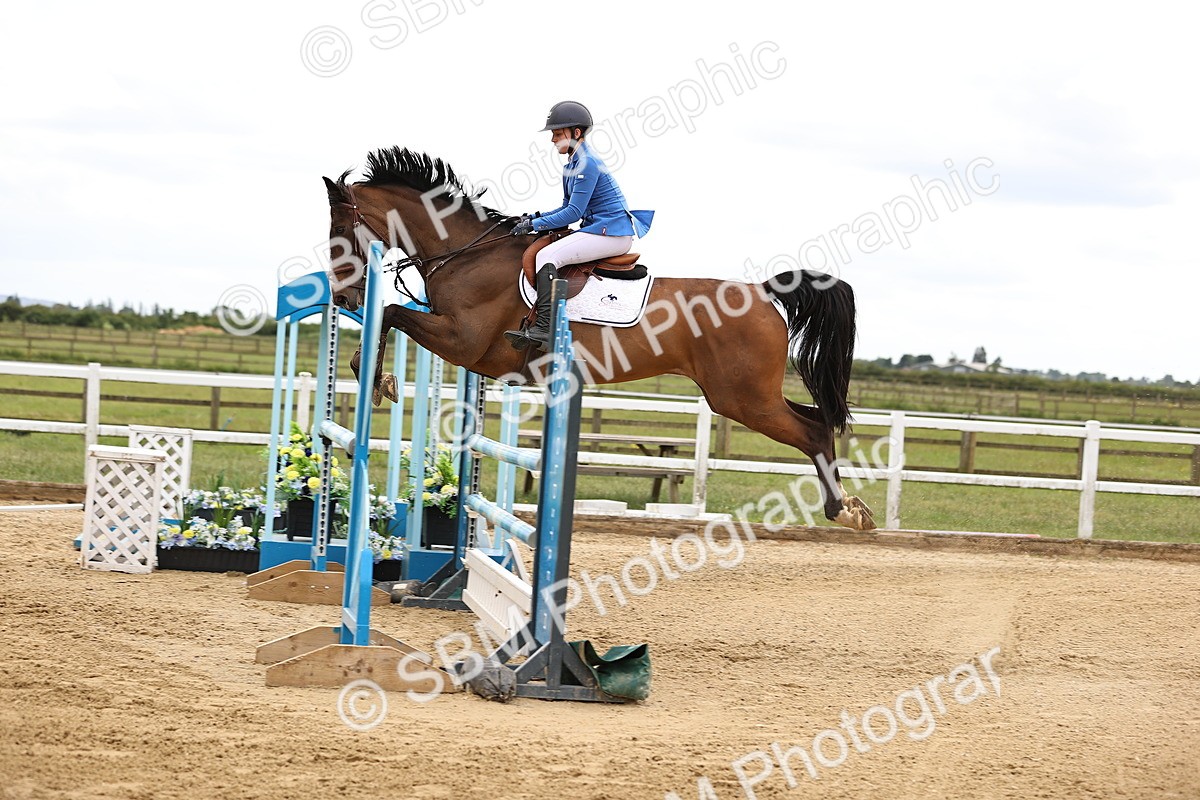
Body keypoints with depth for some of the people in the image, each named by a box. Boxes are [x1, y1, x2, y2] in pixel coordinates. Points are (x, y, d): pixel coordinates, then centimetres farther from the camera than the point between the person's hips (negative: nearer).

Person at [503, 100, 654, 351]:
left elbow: (573, 212, -18)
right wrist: (537, 217, 7)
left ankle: (544, 329, -32)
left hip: (612, 233, -11)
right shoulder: (571, 165, 16)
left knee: (547, 255, -22)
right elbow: (569, 208, 21)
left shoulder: (587, 164, -16)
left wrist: (535, 224, -13)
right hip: (597, 228, 11)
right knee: (544, 252, 14)